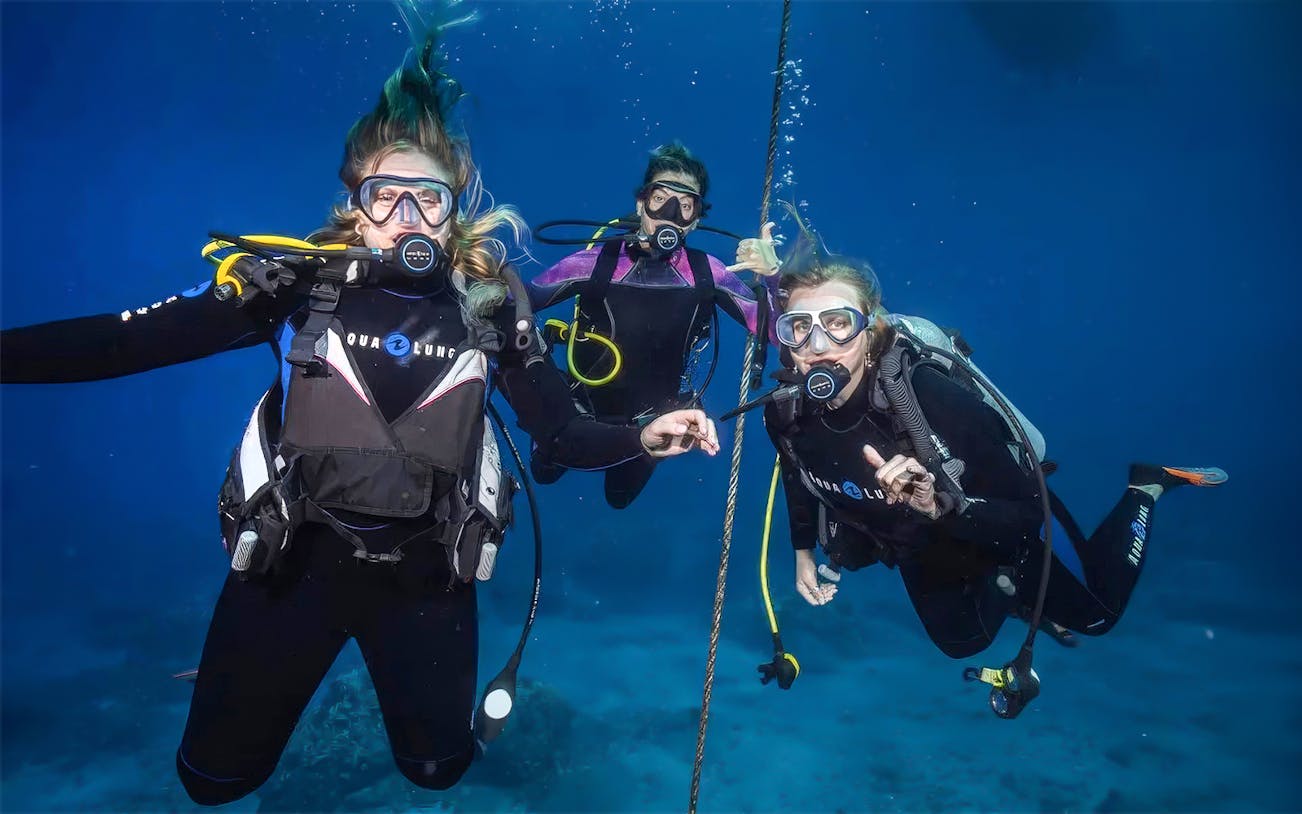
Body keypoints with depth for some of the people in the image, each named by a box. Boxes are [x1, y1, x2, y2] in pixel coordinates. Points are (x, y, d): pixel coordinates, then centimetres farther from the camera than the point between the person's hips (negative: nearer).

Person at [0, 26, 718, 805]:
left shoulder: (491, 307, -6)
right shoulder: (300, 281, -10)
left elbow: (561, 431, -2)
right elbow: (135, 338, -12)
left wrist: (642, 438, -19)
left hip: (423, 570, 1)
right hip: (293, 556, 0)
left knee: (438, 767, 15)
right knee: (217, 775, 13)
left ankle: (414, 687, 49)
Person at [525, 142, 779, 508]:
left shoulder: (707, 274, -20)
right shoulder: (596, 262, -25)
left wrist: (772, 275, -38)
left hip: (651, 421, 1)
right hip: (584, 409, -1)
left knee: (620, 497, 27)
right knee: (545, 474, 24)